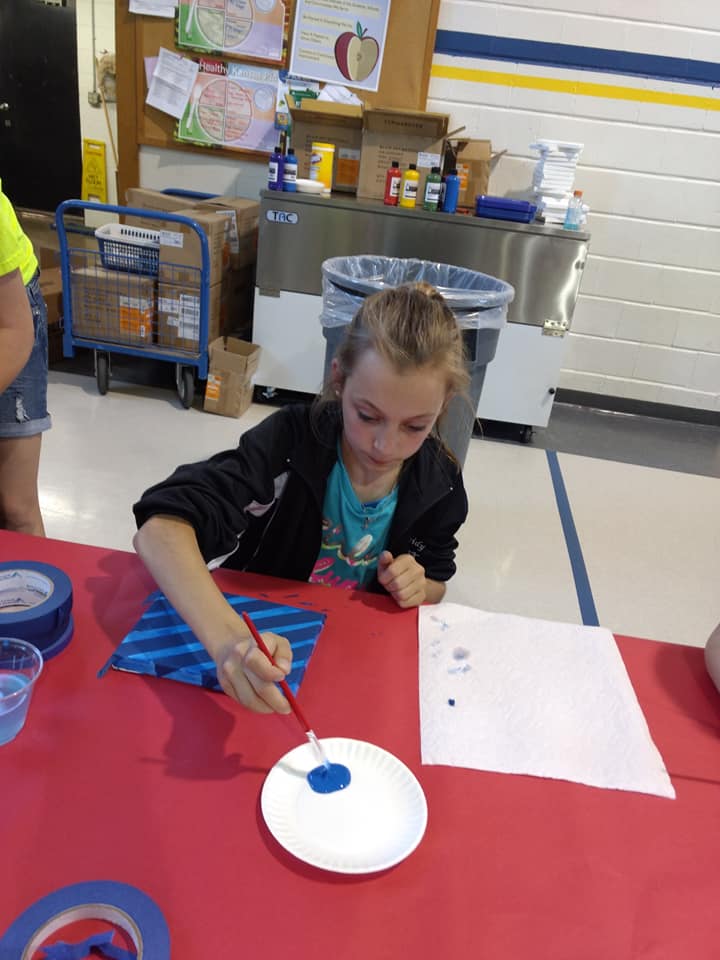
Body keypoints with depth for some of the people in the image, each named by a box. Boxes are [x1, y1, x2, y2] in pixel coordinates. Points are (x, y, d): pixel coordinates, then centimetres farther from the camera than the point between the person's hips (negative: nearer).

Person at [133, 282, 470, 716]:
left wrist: (417, 588, -16)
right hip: (258, 641, -2)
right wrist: (229, 639, -50)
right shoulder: (291, 439, -23)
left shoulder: (439, 484, -11)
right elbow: (161, 528, -35)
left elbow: (435, 584, 8)